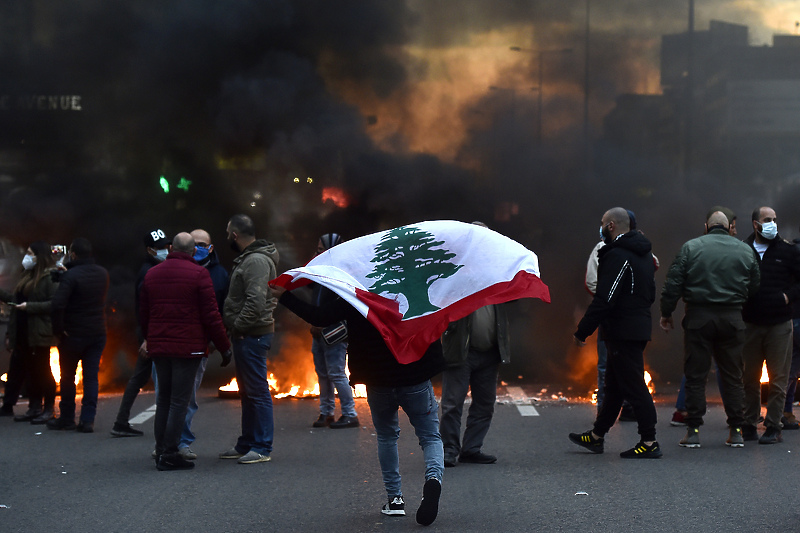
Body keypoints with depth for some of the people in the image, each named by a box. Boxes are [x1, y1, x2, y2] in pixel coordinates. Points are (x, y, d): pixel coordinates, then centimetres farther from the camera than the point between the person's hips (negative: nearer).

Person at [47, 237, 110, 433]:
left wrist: (58, 329, -13)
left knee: (67, 377, 11)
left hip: (74, 335, -4)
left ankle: (66, 418, 19)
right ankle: (88, 420, 2)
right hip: (98, 333, 5)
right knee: (91, 377, 6)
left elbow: (58, 304, -26)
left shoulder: (71, 275, -17)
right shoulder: (102, 274, 3)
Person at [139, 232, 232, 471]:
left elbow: (143, 314, 17)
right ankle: (169, 455, -4)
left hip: (159, 347, 6)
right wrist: (224, 347, -1)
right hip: (188, 348, -6)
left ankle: (161, 451, 16)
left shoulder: (151, 274, 11)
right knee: (179, 401, -3)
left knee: (163, 400, 15)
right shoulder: (198, 274, -7)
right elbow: (211, 316, -9)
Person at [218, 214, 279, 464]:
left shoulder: (257, 261, -17)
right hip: (246, 335, 11)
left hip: (252, 335, -11)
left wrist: (238, 326, -18)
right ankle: (246, 444, 25)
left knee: (257, 391, -7)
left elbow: (256, 302, -25)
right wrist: (234, 327, 14)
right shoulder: (247, 258, 17)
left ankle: (262, 448, -3)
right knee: (247, 391, 16)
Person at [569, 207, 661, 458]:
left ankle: (649, 442, -3)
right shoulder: (644, 253, 14)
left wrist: (582, 331, -17)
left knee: (633, 386, -5)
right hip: (639, 327, 10)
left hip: (623, 331, -10)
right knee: (614, 384, 17)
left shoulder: (617, 256, -18)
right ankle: (596, 436, 28)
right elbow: (650, 293, 21)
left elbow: (604, 299, -22)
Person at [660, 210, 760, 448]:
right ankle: (736, 431, 9)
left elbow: (673, 283, -4)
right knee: (732, 375, 9)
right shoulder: (745, 250, 7)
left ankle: (693, 430, 2)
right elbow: (755, 286, 8)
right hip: (732, 318, 2)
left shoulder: (691, 247, 0)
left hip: (699, 317, -2)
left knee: (695, 375, 3)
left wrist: (666, 313, 4)